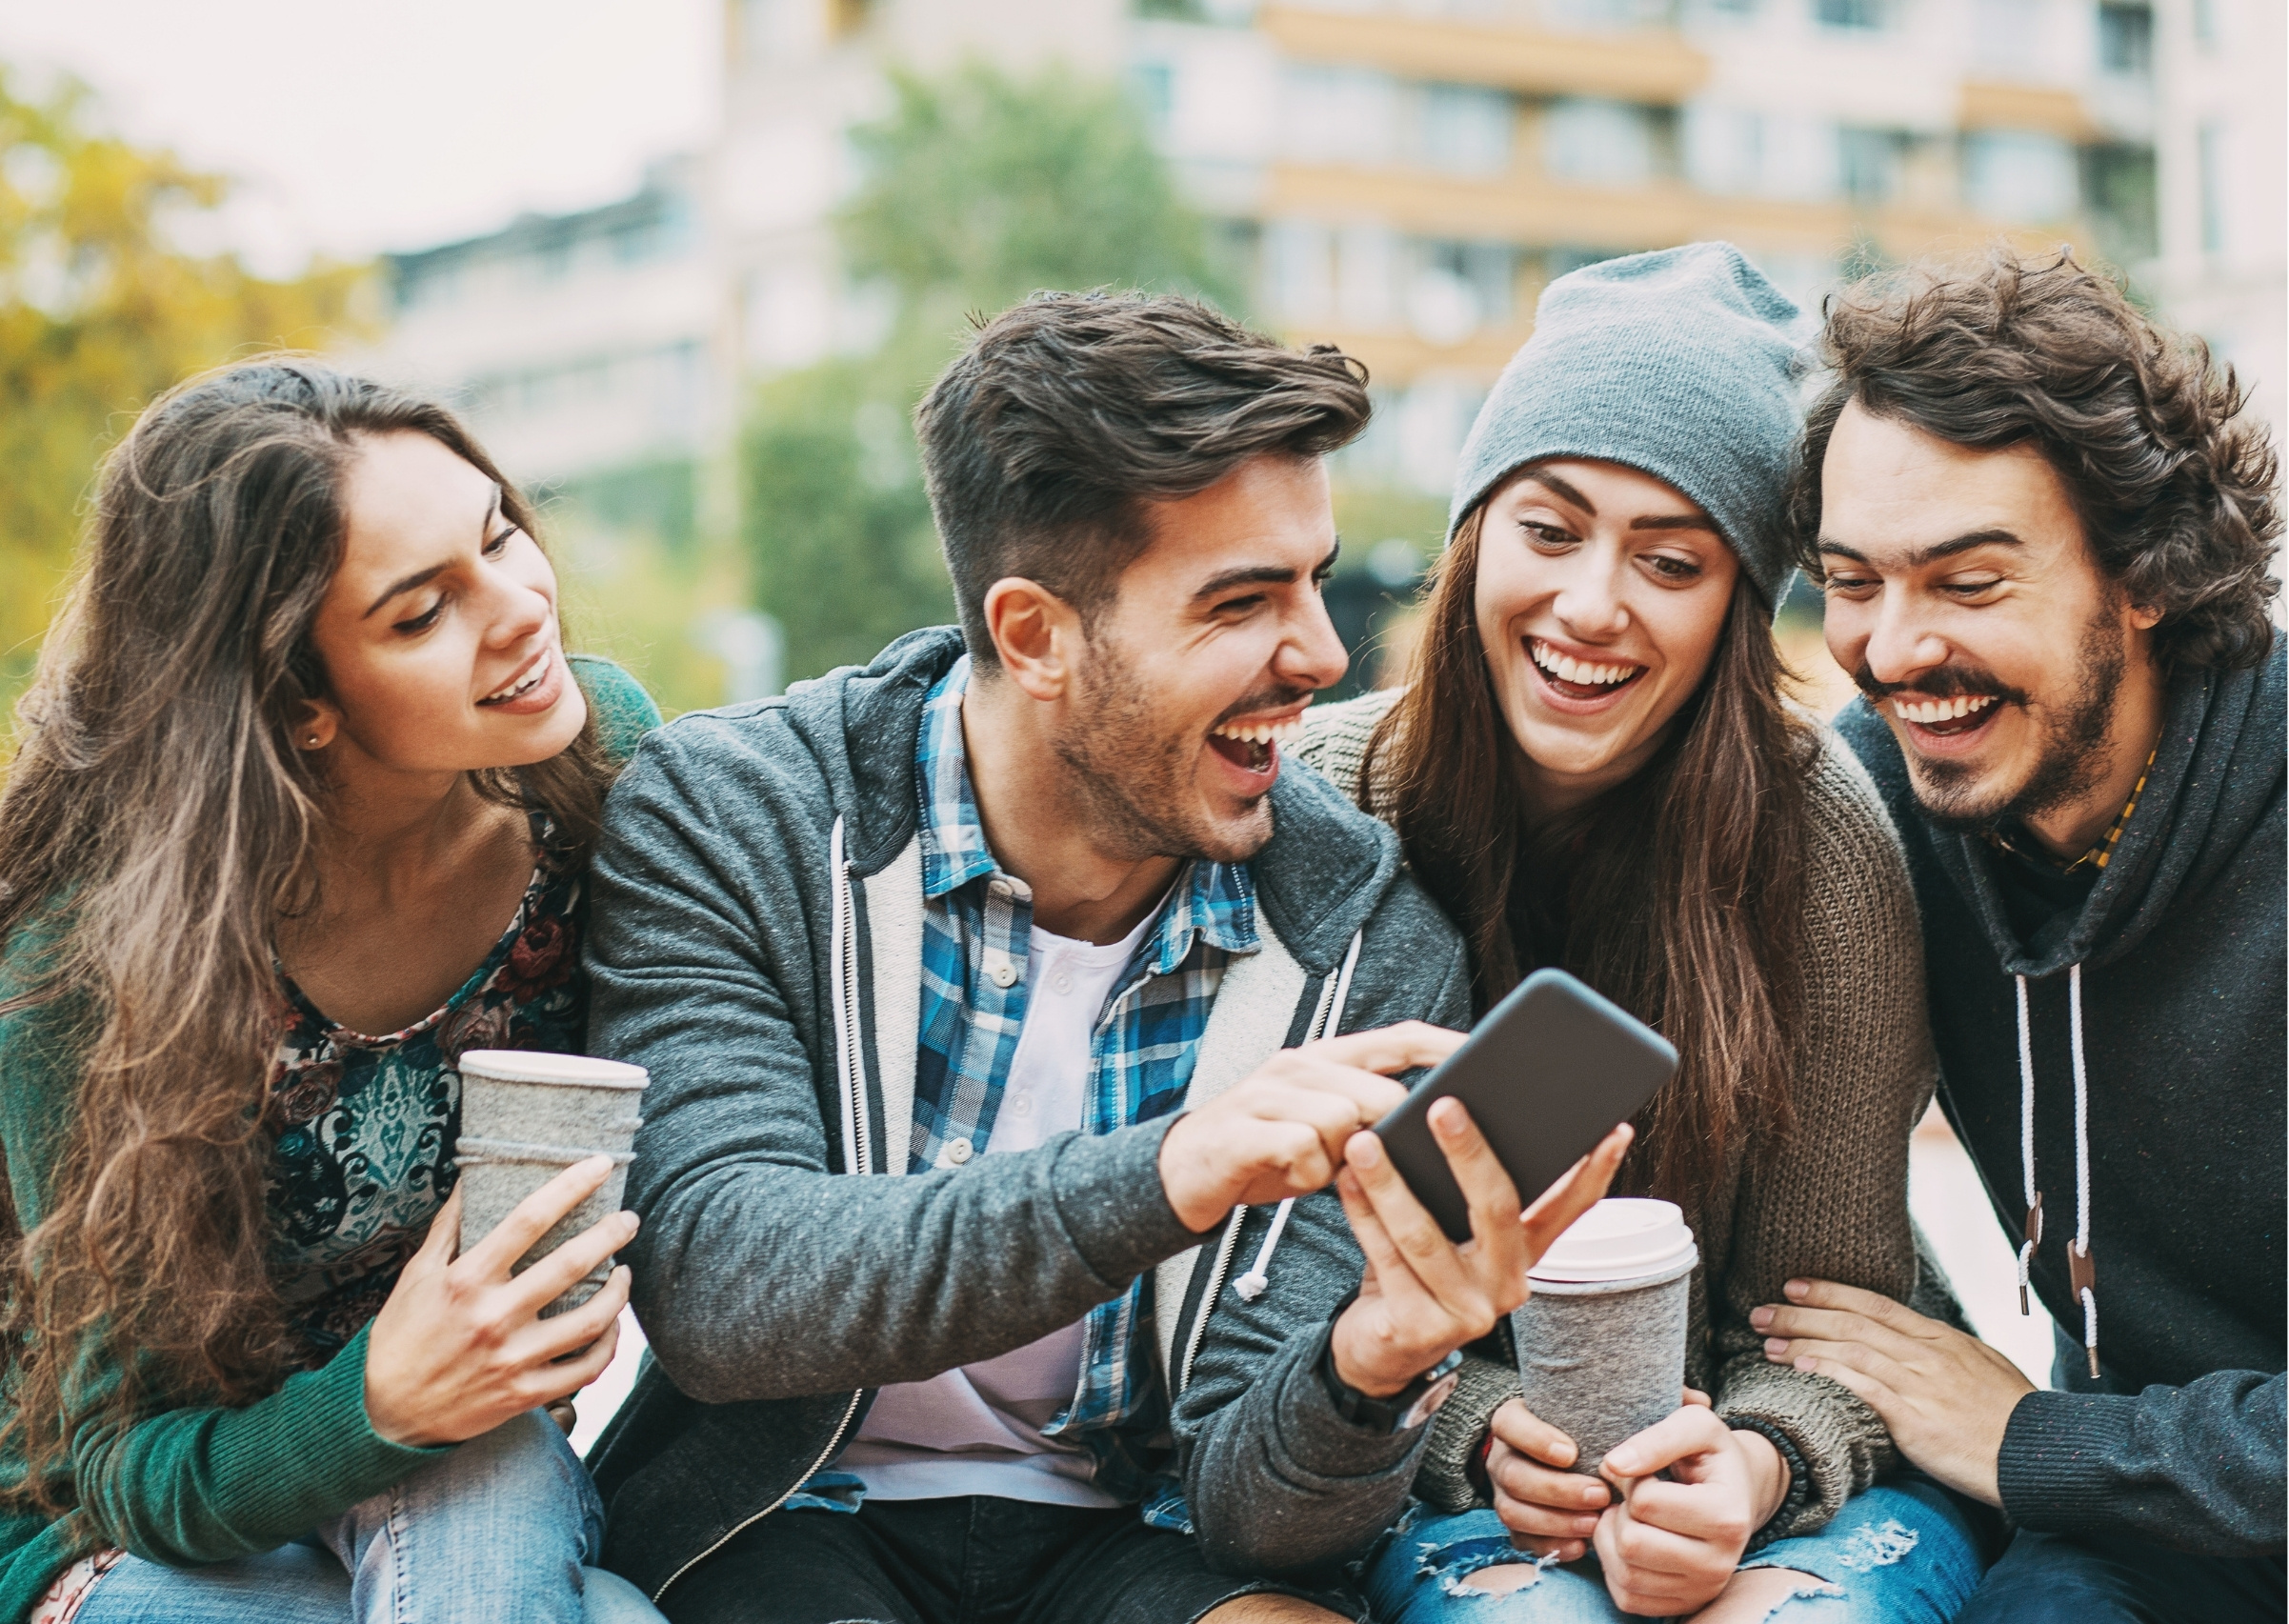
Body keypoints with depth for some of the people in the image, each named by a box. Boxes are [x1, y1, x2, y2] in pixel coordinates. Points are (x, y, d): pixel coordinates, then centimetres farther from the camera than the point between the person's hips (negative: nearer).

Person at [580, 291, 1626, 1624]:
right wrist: (1164, 1177, -36)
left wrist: (1369, 1375, -34)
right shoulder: (728, 822, -12)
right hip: (793, 1515, 0)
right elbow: (709, 1289, -24)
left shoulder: (1368, 945, -7)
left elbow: (1245, 1486, -10)